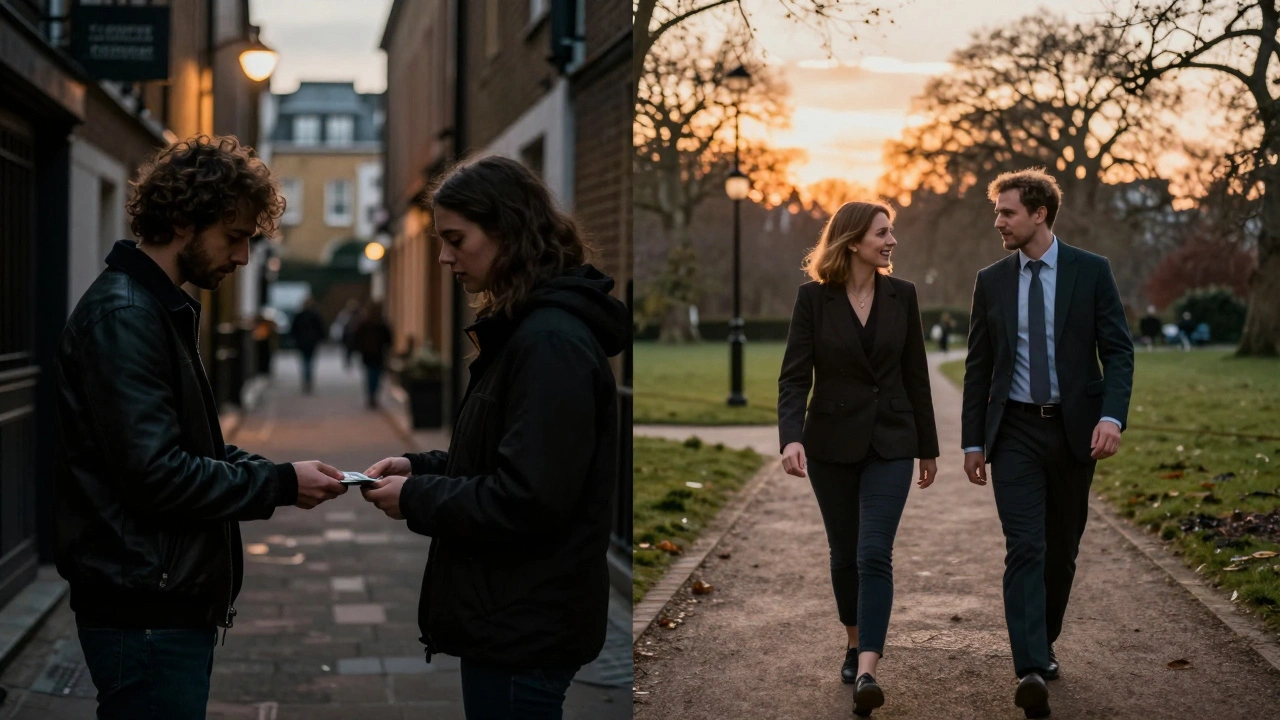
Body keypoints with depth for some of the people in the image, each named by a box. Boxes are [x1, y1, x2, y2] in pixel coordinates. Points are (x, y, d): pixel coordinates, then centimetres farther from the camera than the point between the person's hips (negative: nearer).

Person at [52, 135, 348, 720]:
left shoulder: (161, 310, 15)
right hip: (146, 612, -10)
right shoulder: (122, 315, -17)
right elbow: (155, 474, -23)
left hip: (173, 602, 10)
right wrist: (281, 485, -14)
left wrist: (279, 475, 3)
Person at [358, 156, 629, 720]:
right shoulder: (523, 328, 13)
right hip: (509, 616, 10)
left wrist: (416, 499, -12)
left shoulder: (551, 341, -20)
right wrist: (421, 467, 6)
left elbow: (528, 500, -24)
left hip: (526, 628, -10)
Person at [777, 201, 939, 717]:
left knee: (874, 553, -12)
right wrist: (790, 437, -25)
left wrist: (928, 447, 10)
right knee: (844, 553, 12)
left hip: (889, 441, 0)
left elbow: (915, 375, 6)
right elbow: (794, 375, -10)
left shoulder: (901, 295, 0)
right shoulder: (814, 297, -6)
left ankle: (867, 672, -18)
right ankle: (855, 643, 34)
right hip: (832, 442, 0)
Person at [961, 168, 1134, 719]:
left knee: (1061, 549, 12)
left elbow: (1118, 351, -3)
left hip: (1073, 428, 0)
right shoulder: (991, 281, 6)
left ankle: (1044, 644, 33)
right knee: (1024, 548, -12)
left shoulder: (1091, 272, 0)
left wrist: (1112, 416, -18)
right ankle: (1031, 671, -19)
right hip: (1014, 431, 0)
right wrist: (973, 441, 6)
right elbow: (978, 367, 9)